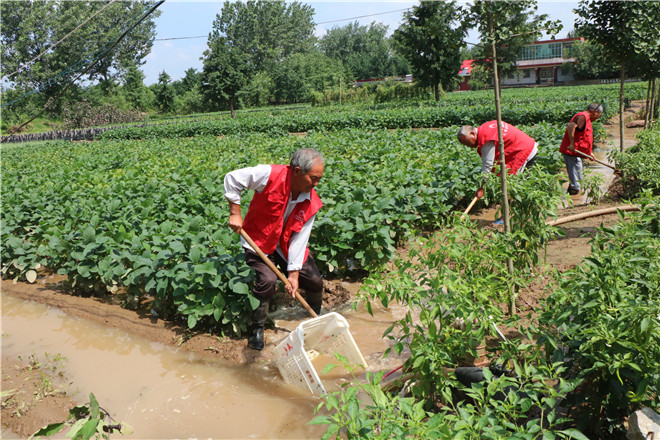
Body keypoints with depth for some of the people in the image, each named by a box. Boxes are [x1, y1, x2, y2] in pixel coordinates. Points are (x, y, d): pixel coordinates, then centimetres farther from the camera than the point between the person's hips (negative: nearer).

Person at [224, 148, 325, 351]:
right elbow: (232, 178, -20)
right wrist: (235, 213, -22)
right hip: (258, 241, -4)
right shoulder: (270, 175, -27)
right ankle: (256, 330, -4)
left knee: (315, 282, 2)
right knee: (267, 280, -27)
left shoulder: (311, 202, -13)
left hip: (286, 245, 5)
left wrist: (294, 273, -18)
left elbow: (300, 238, -12)